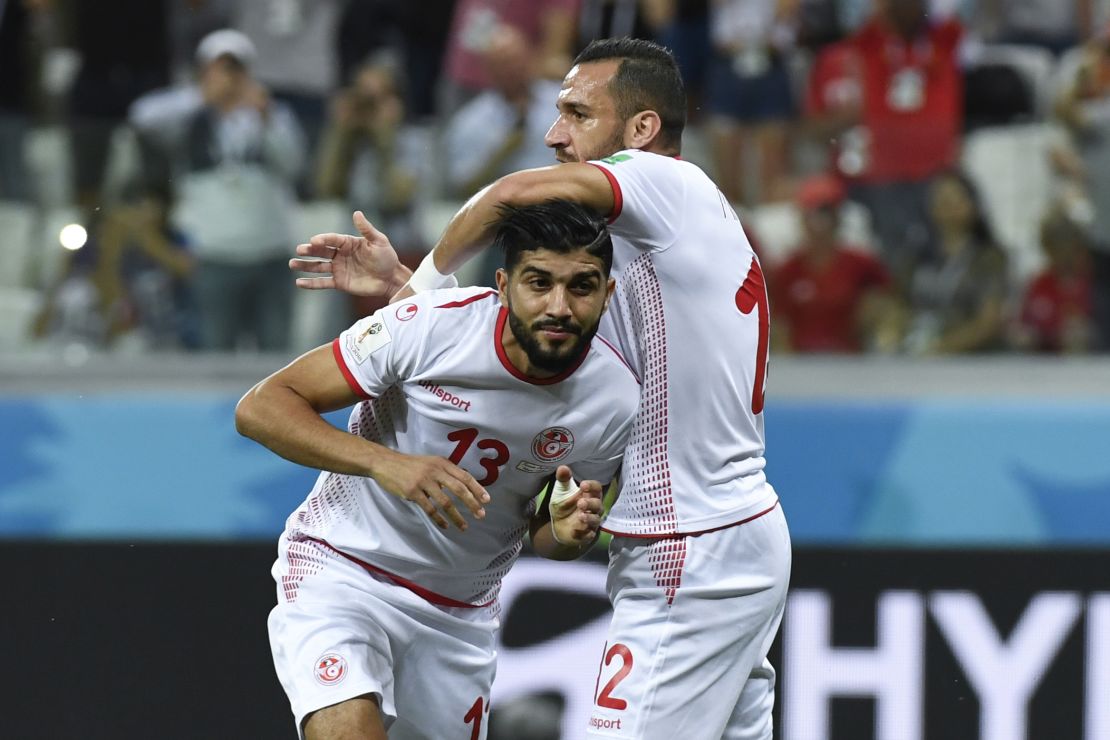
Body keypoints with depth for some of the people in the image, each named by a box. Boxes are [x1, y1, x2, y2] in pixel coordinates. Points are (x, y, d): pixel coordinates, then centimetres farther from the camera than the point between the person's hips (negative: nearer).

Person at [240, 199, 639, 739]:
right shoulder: (431, 326, -22)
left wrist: (566, 534, -18)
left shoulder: (616, 401, -11)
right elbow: (261, 407, -19)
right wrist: (385, 463, -33)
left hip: (460, 612, 5)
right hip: (340, 568, -4)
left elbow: (543, 532, 7)